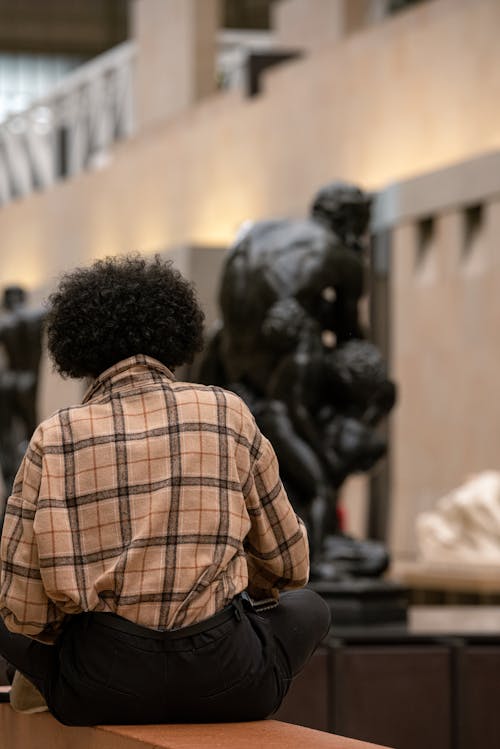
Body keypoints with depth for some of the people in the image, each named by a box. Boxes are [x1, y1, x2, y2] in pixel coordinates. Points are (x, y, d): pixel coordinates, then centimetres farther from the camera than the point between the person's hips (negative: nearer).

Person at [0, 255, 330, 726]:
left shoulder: (55, 437, 1)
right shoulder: (228, 413, 3)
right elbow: (290, 566, 11)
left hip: (98, 690, 0)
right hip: (225, 686, 0)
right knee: (307, 607, 32)